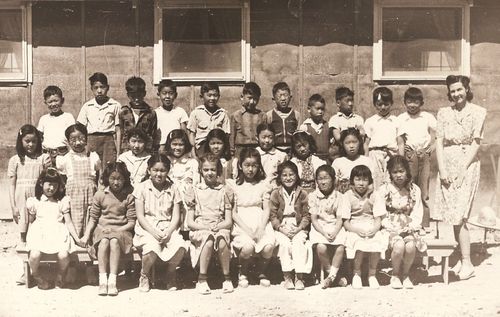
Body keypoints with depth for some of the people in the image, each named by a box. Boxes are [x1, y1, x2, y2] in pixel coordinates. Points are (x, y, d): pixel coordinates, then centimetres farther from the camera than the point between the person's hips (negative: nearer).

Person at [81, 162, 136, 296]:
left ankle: (112, 280, -35)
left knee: (114, 241, -34)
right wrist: (86, 235, -6)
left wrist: (116, 230, -14)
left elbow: (132, 222, 0)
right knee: (104, 241, -33)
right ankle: (102, 280, -32)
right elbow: (93, 218, 8)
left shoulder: (129, 197, 3)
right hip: (102, 230, 1)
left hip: (121, 230, -1)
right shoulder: (100, 195, 7)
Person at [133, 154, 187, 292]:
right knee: (152, 249, -35)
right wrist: (153, 232, -17)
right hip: (146, 228, -2)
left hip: (167, 227, 2)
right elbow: (140, 216, -2)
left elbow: (176, 216, 4)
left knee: (180, 247, -30)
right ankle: (145, 276, 0)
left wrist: (168, 232, -15)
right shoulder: (142, 188, 4)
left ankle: (170, 275, 3)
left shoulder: (172, 189, 10)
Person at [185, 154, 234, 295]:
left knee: (221, 241, -35)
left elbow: (229, 221, 7)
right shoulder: (195, 191, 12)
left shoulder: (225, 191, 13)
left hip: (220, 229, 0)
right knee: (209, 240, -35)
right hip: (199, 230, 0)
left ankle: (227, 278, -17)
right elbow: (190, 222, 6)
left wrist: (217, 227, -14)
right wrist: (206, 227, -12)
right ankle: (202, 279, -24)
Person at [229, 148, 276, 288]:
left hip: (261, 224, 2)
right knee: (247, 247, -31)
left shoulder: (263, 184, 14)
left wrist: (261, 228, -10)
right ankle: (243, 273, 3)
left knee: (268, 247, -26)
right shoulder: (234, 185, 7)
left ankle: (261, 272, 8)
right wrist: (247, 229, -12)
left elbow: (266, 209, 7)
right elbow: (233, 212, 1)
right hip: (242, 225, -2)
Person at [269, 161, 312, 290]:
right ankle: (287, 277, -19)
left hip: (298, 228, 0)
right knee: (285, 244, -28)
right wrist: (281, 228, -13)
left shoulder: (302, 194, 5)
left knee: (299, 243, -28)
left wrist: (299, 228, -12)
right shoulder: (275, 193, 3)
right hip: (281, 228, 0)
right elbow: (272, 215, 0)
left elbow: (307, 215, 3)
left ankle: (299, 277, -22)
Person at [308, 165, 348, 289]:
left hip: (335, 227, 1)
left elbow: (340, 219, 1)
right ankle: (334, 275, -7)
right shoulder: (313, 196, 2)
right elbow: (314, 219, -3)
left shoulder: (339, 197, 5)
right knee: (321, 248, -29)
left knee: (340, 247, -28)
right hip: (319, 228, -1)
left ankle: (331, 276, -11)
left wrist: (334, 233, -18)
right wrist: (324, 233, -17)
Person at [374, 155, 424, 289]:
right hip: (390, 230, -2)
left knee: (411, 246, -31)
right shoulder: (383, 190, 1)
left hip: (409, 229, 2)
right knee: (399, 246, -33)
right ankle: (395, 275, -5)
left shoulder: (414, 190, 8)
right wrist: (394, 229, -14)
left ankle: (405, 275, -4)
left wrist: (410, 228, -12)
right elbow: (380, 216, -3)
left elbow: (417, 215, 6)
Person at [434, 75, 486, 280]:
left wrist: (462, 169, -13)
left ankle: (467, 264, -6)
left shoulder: (477, 112, -1)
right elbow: (439, 142, 5)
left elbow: (475, 143, -6)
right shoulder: (444, 113, 10)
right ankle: (463, 258, 16)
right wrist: (442, 169, -5)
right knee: (453, 216, 5)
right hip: (447, 165, 4)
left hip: (467, 165, -4)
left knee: (459, 216, -11)